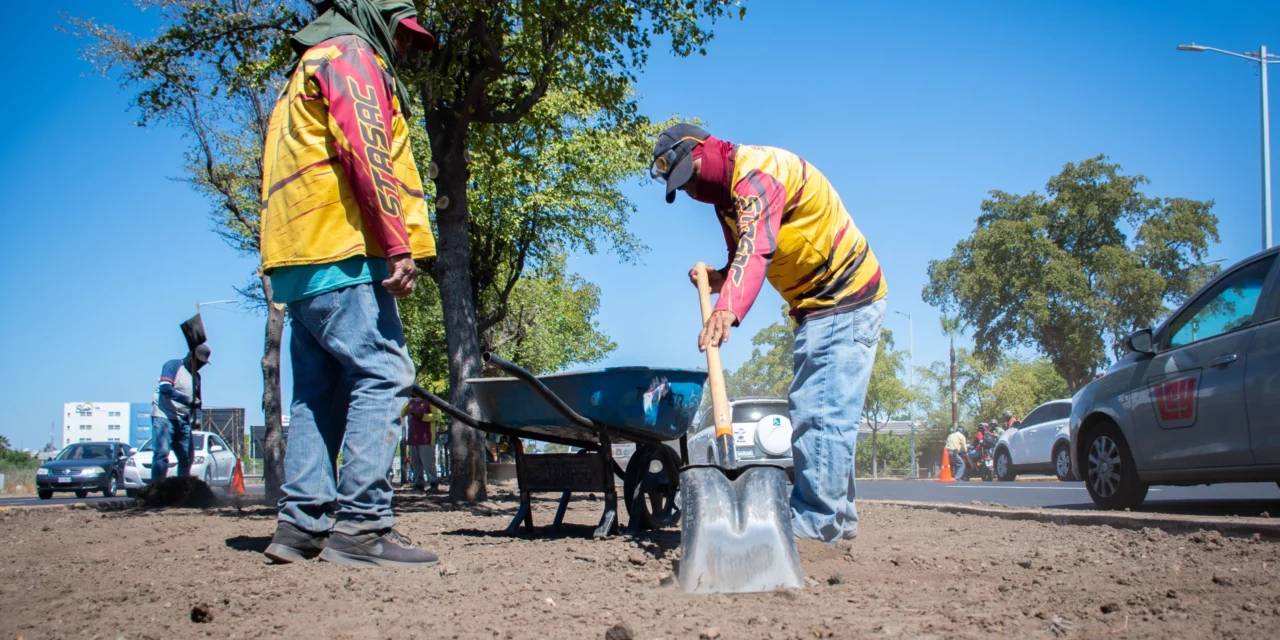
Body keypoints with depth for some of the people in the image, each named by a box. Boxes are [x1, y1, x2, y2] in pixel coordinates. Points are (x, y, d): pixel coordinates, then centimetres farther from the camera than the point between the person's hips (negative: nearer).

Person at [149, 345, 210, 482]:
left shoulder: (196, 376, 19)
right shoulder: (173, 366, -2)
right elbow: (165, 388, -18)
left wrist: (196, 418, 6)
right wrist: (187, 400, -25)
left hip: (183, 421, 7)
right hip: (164, 416, -7)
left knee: (187, 456, 5)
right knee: (162, 452, -17)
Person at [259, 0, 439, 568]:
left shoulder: (306, 73, 33)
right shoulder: (350, 54, 3)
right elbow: (365, 152, -13)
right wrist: (399, 244, -19)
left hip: (298, 260, 10)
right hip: (340, 251, -10)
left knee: (320, 391, 8)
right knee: (383, 373, -15)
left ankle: (303, 522, 5)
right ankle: (361, 524, -20)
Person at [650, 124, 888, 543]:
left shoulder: (756, 169, -23)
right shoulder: (727, 192, 10)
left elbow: (756, 249, -39)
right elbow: (743, 258, 13)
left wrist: (728, 309, -53)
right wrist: (719, 280, -9)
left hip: (847, 302, -11)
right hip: (815, 307, 11)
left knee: (821, 413, -15)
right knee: (809, 411, 14)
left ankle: (817, 518, -14)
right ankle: (837, 516, 21)